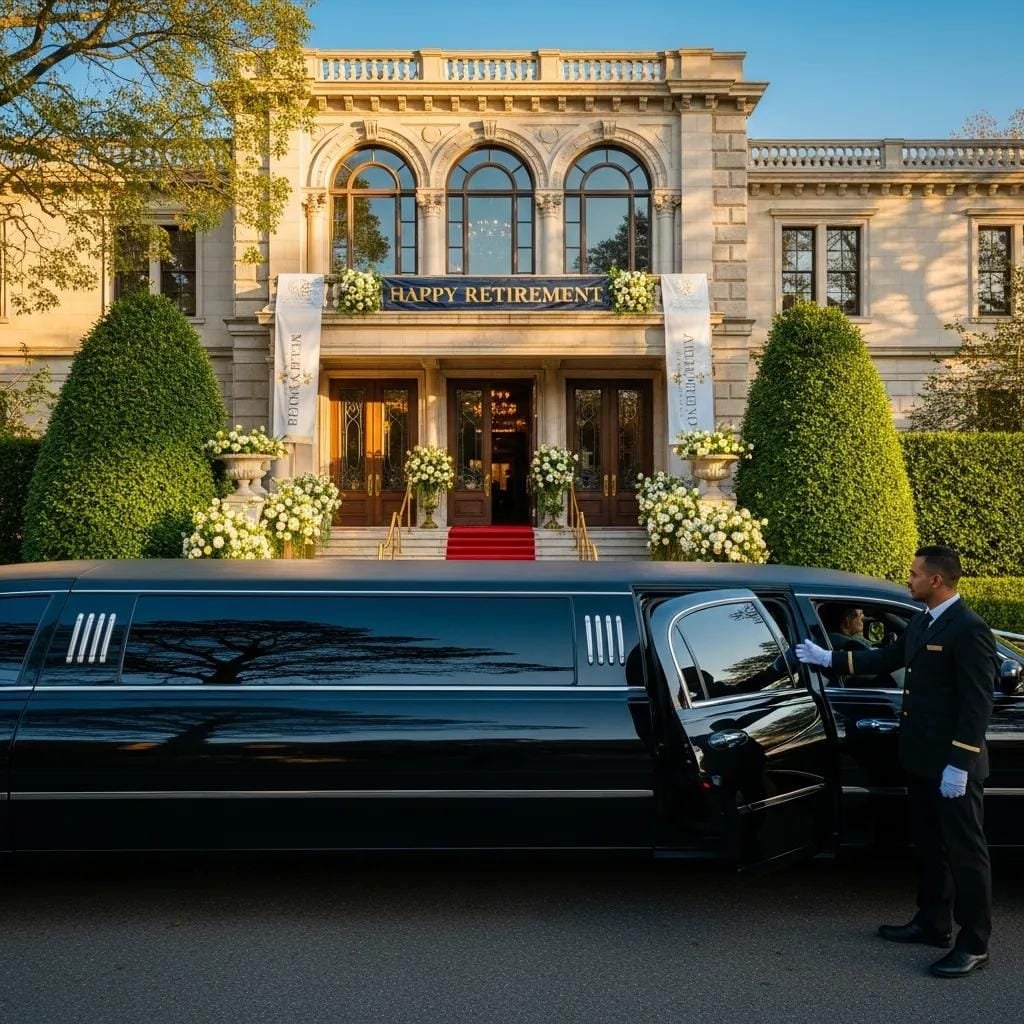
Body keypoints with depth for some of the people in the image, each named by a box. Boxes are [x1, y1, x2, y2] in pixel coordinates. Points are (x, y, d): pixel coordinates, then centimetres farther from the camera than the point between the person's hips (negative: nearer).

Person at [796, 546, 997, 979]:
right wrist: (827, 658, 22)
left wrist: (959, 764, -21)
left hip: (952, 764, -9)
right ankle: (932, 923, 32)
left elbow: (977, 703, -20)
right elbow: (886, 658, 20)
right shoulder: (920, 622, 8)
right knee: (929, 846, 19)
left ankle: (974, 944, 14)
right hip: (921, 759, 9)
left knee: (965, 851, 3)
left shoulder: (969, 630, -19)